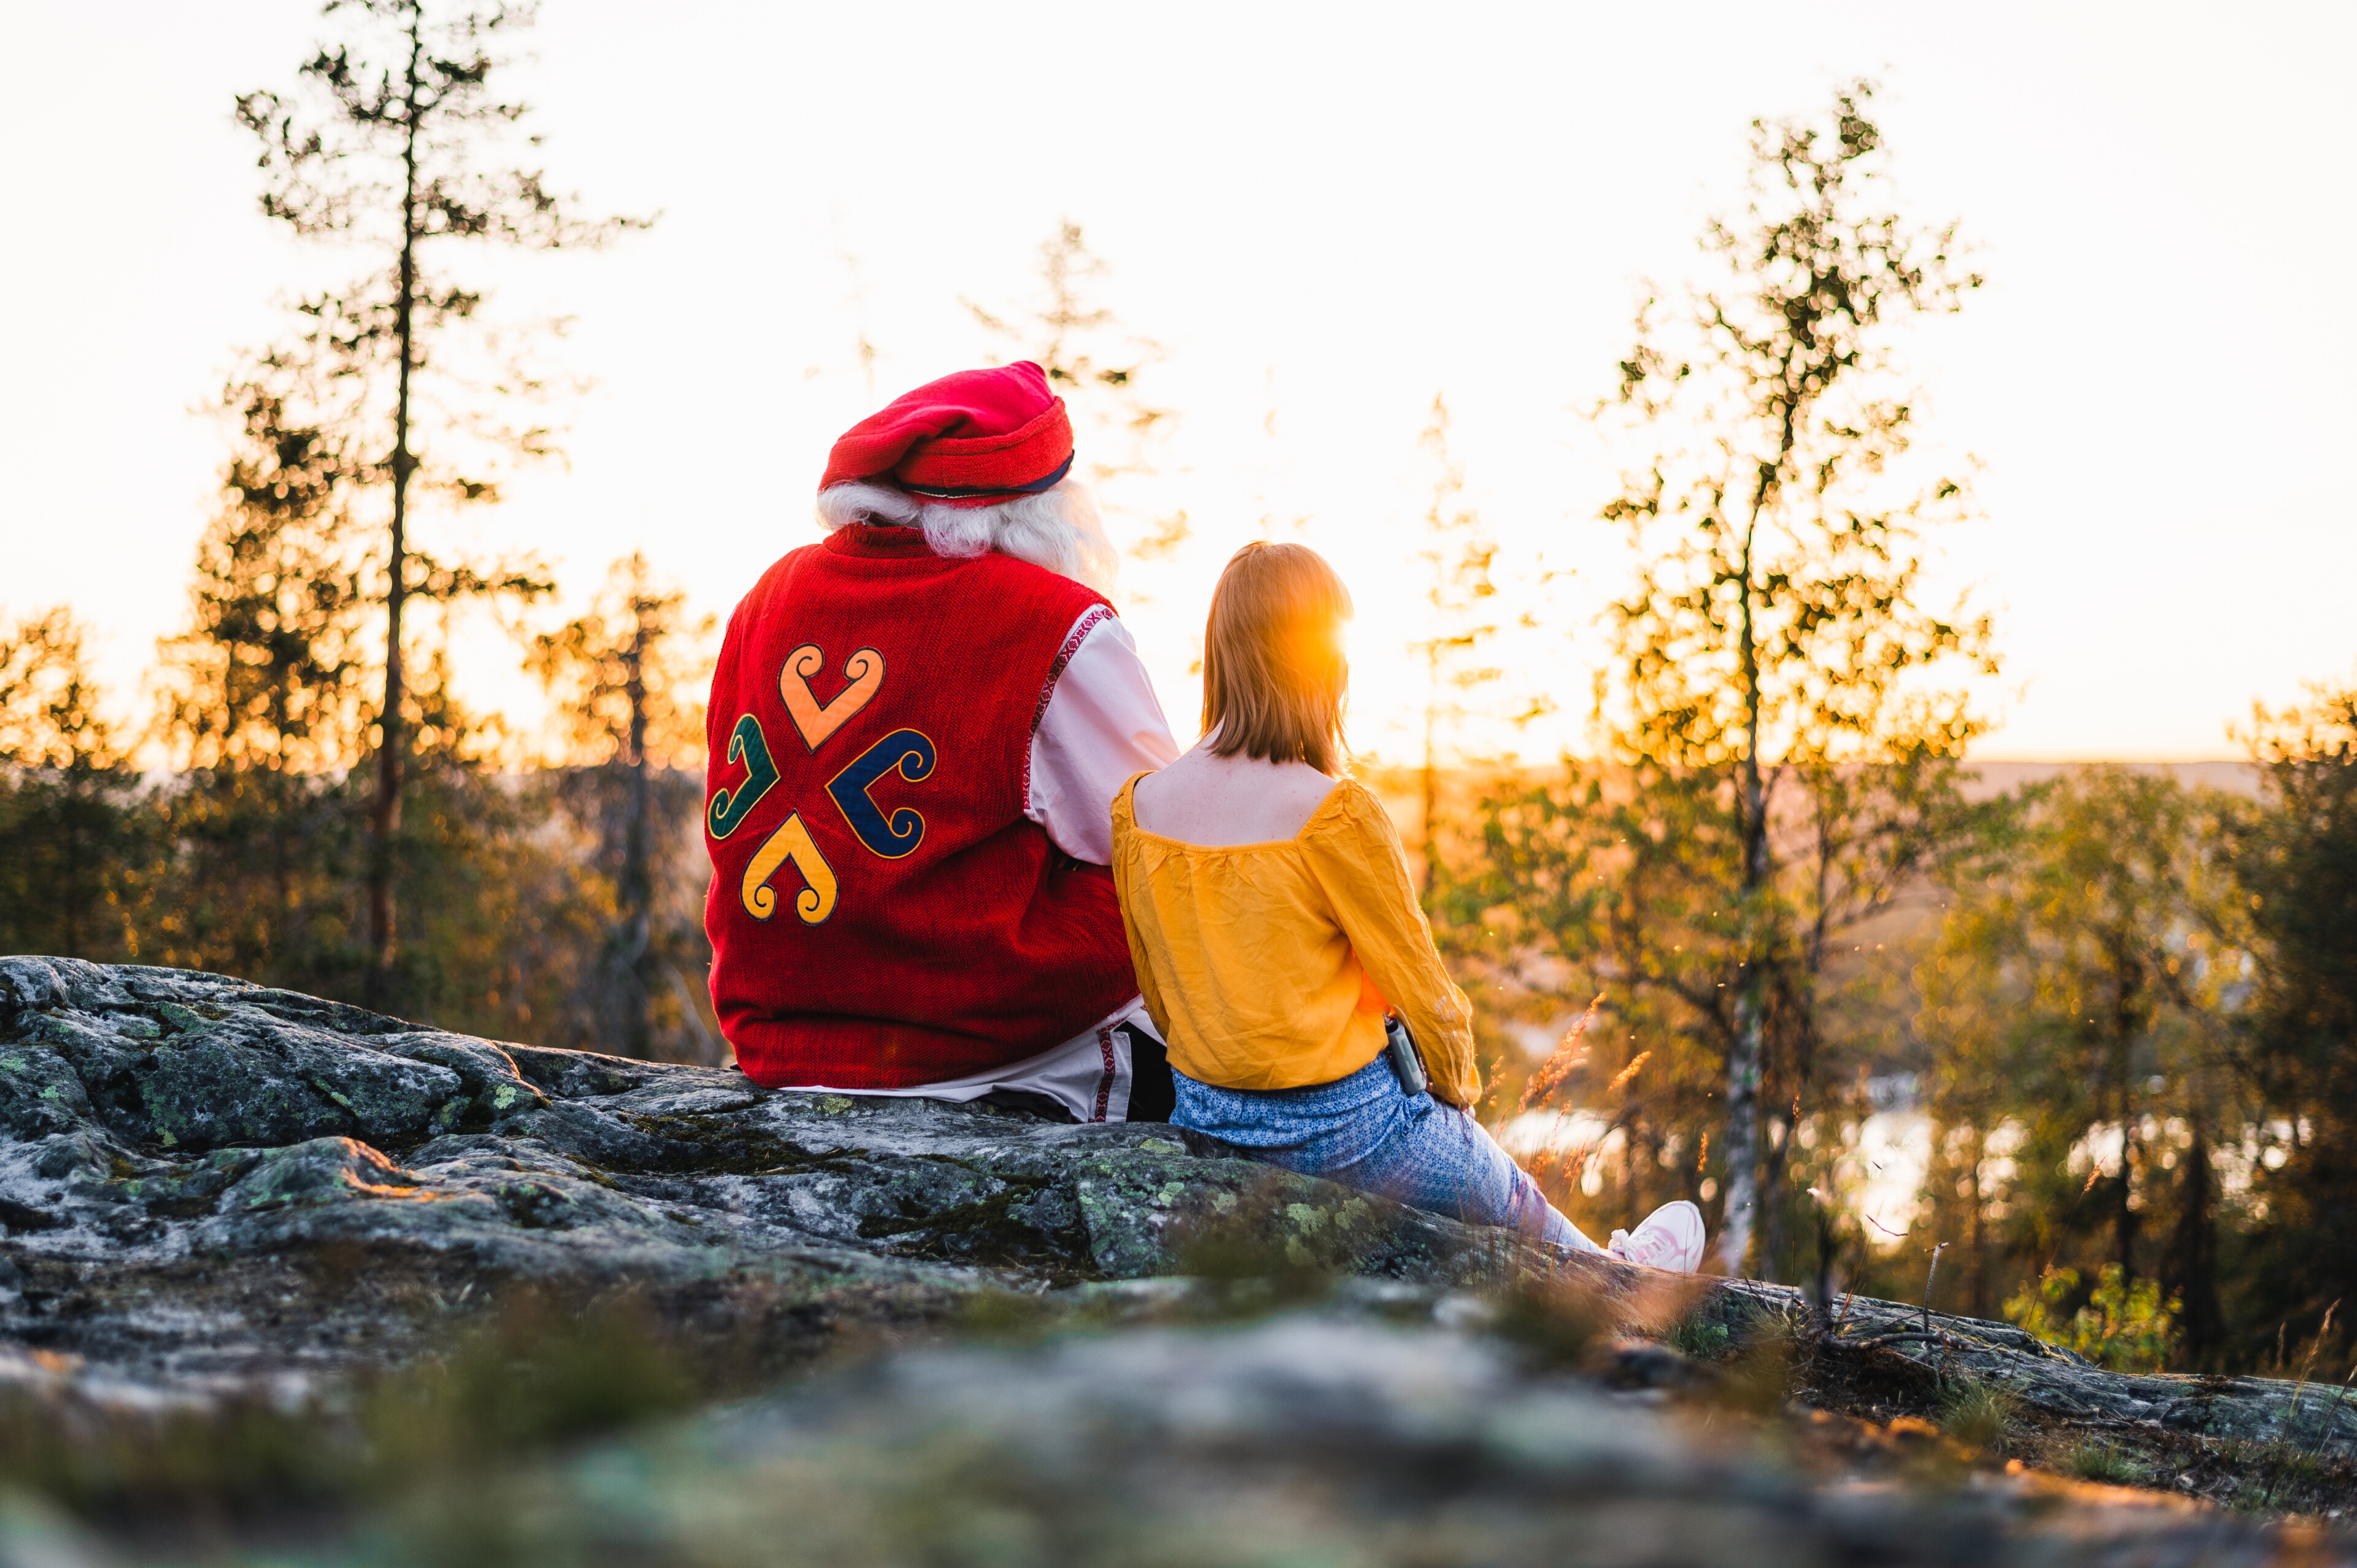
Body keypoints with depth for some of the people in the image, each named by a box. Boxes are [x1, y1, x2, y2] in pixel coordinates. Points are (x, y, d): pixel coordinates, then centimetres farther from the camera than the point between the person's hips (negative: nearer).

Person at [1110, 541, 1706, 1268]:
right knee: (1517, 1206, 29)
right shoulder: (1335, 813, -23)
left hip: (1205, 1119, 5)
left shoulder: (1139, 806, -5)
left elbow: (1160, 995, 7)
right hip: (1343, 1130, -5)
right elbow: (1423, 989, -12)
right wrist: (1458, 1091, 8)